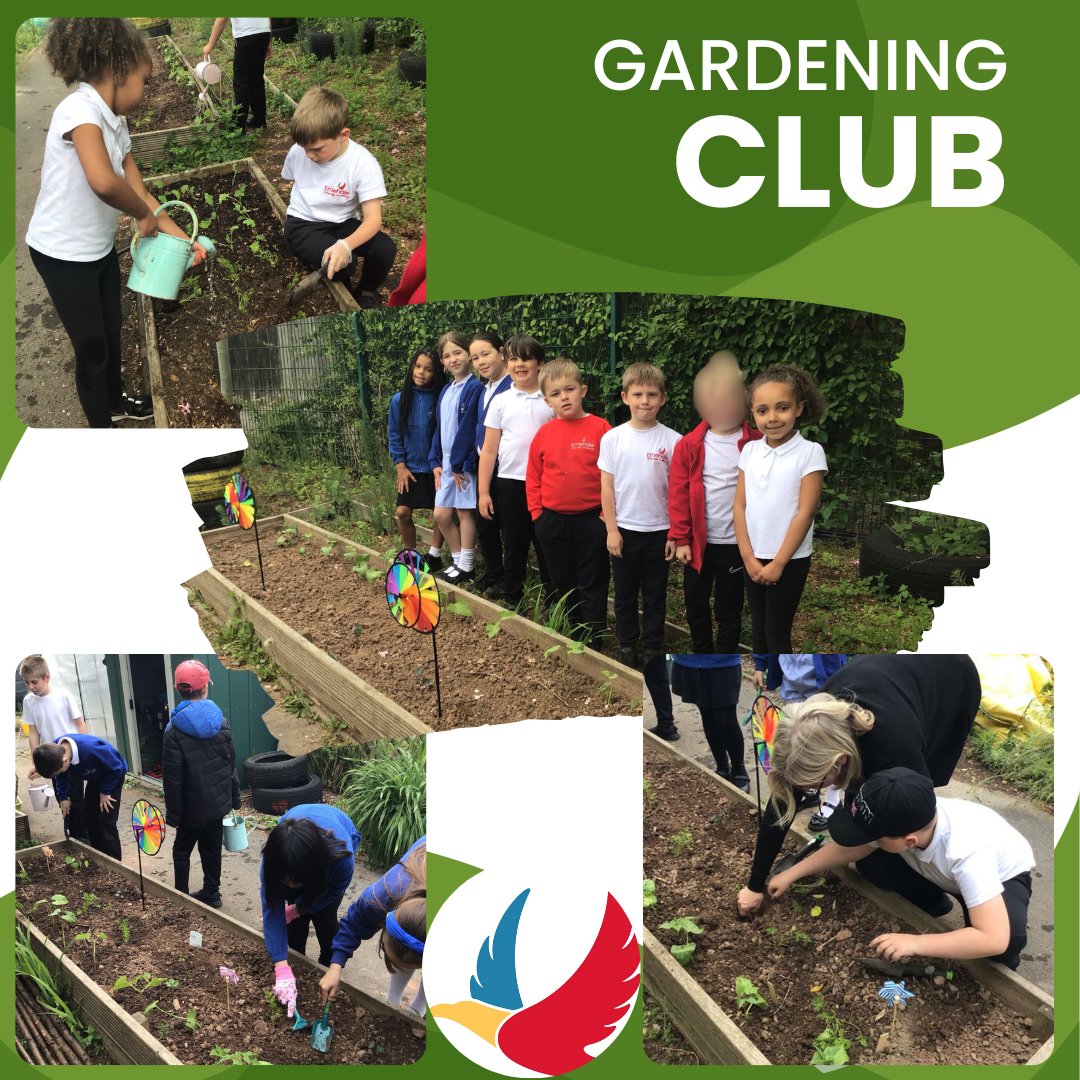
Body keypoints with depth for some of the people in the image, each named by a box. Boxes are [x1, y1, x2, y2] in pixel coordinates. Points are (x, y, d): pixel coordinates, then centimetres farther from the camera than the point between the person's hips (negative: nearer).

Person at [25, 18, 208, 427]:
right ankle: (102, 428, 25)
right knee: (92, 346, 6)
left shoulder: (116, 123, 3)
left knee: (111, 330, 24)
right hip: (62, 254, -8)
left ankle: (115, 400, 48)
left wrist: (181, 238, 6)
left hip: (101, 246, 8)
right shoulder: (80, 109, -26)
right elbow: (103, 182, -41)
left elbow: (139, 191, 9)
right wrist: (144, 214, -23)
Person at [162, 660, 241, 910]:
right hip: (219, 803, 3)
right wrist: (235, 800, 11)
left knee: (182, 851, 14)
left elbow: (172, 778, -14)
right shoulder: (221, 723, -4)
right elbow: (231, 765, 2)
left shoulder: (174, 730, -16)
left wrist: (173, 815, -6)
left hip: (193, 807, -3)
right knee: (212, 848, 15)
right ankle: (211, 893, 24)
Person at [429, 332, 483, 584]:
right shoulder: (445, 391, 13)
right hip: (446, 462, 8)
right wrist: (435, 462, 7)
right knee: (441, 515, 9)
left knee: (465, 513, 1)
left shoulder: (474, 388, -13)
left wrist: (458, 463, -16)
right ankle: (458, 561, 22)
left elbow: (468, 428, -17)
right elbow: (439, 428, 15)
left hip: (464, 462, -8)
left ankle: (465, 567, 11)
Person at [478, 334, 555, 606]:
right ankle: (512, 600, 25)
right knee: (514, 546, 11)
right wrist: (483, 492, 2)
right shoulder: (500, 402, 4)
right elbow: (489, 450, 6)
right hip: (509, 483, 1)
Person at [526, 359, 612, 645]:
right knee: (563, 584, 16)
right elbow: (533, 477, 9)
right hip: (552, 522, 4)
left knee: (592, 586, 5)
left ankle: (592, 645, 15)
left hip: (591, 521, -4)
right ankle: (572, 639, 31)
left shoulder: (600, 428, -9)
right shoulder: (544, 433, 2)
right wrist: (536, 512, 4)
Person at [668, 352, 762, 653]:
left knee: (729, 610, 10)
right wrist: (680, 539, -6)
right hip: (698, 542, 2)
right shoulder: (689, 446, -2)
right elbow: (678, 495, -2)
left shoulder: (755, 444, -4)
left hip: (736, 543, -1)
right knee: (695, 604, 13)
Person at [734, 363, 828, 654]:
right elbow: (740, 506, 2)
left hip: (789, 560, -4)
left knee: (777, 632, 2)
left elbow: (805, 513, -13)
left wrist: (778, 563, -13)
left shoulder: (810, 452, -12)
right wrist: (749, 557, -5)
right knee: (758, 629, 14)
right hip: (753, 558, 5)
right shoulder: (749, 450, 2)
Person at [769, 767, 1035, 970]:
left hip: (1004, 875, -5)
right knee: (871, 862, -17)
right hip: (943, 869, 5)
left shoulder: (966, 852, -46)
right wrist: (790, 875, -8)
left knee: (1010, 937, -36)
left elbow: (995, 938, -47)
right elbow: (845, 850, -11)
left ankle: (998, 963, -1)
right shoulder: (900, 821, -29)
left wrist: (915, 943, -45)